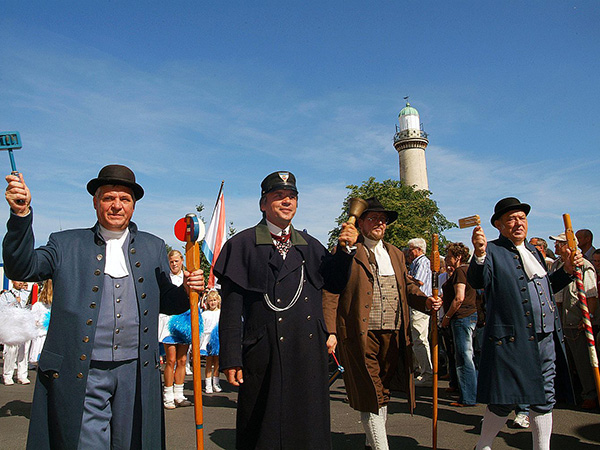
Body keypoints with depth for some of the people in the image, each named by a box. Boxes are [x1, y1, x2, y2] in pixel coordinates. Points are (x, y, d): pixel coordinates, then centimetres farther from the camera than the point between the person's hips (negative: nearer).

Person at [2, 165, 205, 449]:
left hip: (136, 372, 2)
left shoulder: (153, 247, 11)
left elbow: (164, 303, 14)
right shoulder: (67, 244, 6)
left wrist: (186, 291, -9)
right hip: (81, 374, -2)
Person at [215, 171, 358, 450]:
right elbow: (231, 307, -6)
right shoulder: (243, 244, -3)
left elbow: (335, 284, 14)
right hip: (264, 354, -4)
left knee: (308, 427, 14)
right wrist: (231, 359, -10)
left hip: (309, 353, 4)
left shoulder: (309, 245, 12)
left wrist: (345, 249, 0)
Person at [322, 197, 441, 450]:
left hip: (393, 335, 6)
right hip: (361, 334, -6)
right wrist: (329, 331, -14)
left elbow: (407, 286, 21)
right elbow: (330, 294, -6)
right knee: (370, 394, -2)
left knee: (382, 390, 16)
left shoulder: (395, 254, 18)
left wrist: (426, 301, 0)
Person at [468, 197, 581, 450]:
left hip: (546, 339, 7)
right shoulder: (492, 251, -6)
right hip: (511, 341, -7)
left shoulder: (533, 251, 18)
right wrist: (479, 254, -40)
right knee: (504, 401, 1)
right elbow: (477, 282, -22)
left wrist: (567, 270, 10)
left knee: (544, 400, 13)